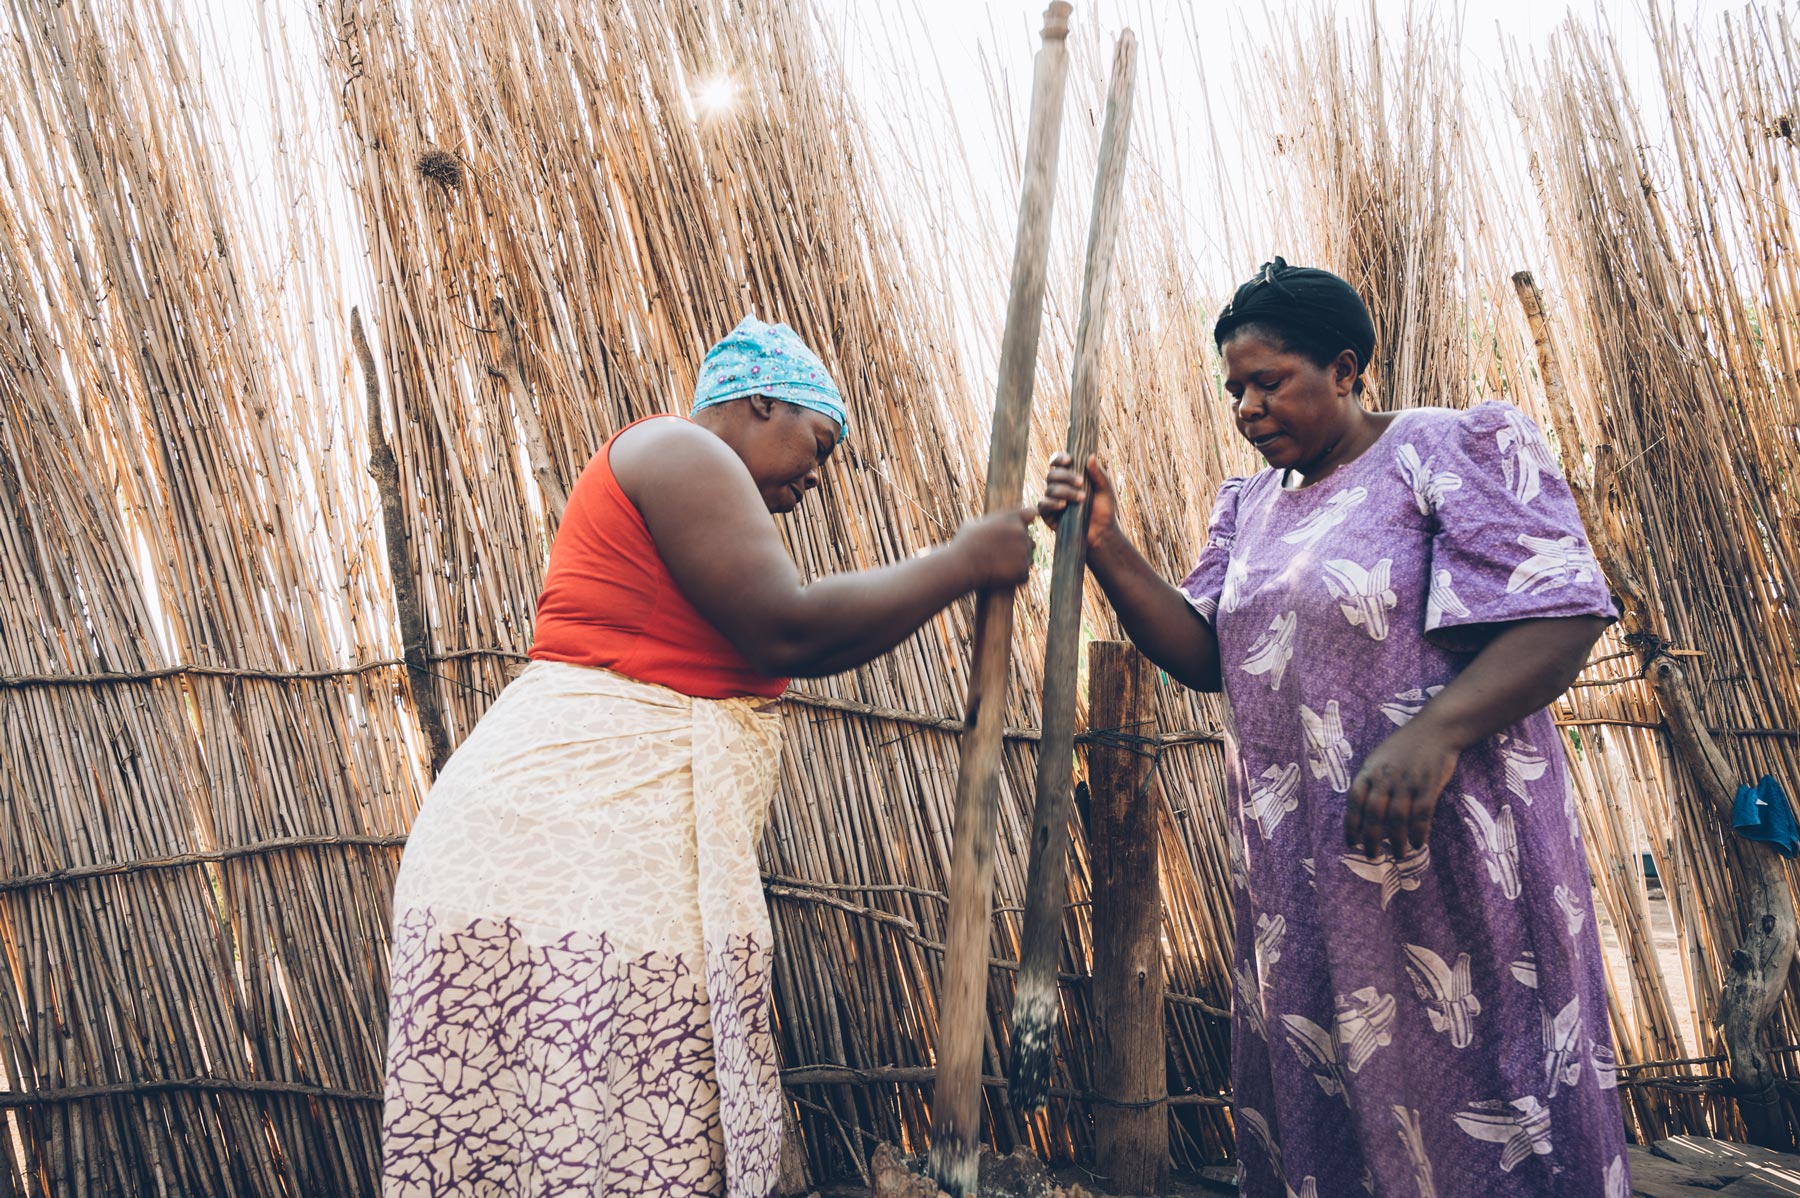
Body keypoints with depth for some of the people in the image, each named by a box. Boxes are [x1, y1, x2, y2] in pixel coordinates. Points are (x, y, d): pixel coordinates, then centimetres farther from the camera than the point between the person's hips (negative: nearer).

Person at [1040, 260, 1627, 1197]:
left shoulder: (1451, 449, -6)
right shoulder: (1251, 507, 14)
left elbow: (1565, 613, -15)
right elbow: (1201, 655, 6)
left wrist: (1434, 733, -30)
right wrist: (1105, 547, -7)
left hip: (1442, 848, -6)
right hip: (1297, 874, 7)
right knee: (1308, 1111, 15)